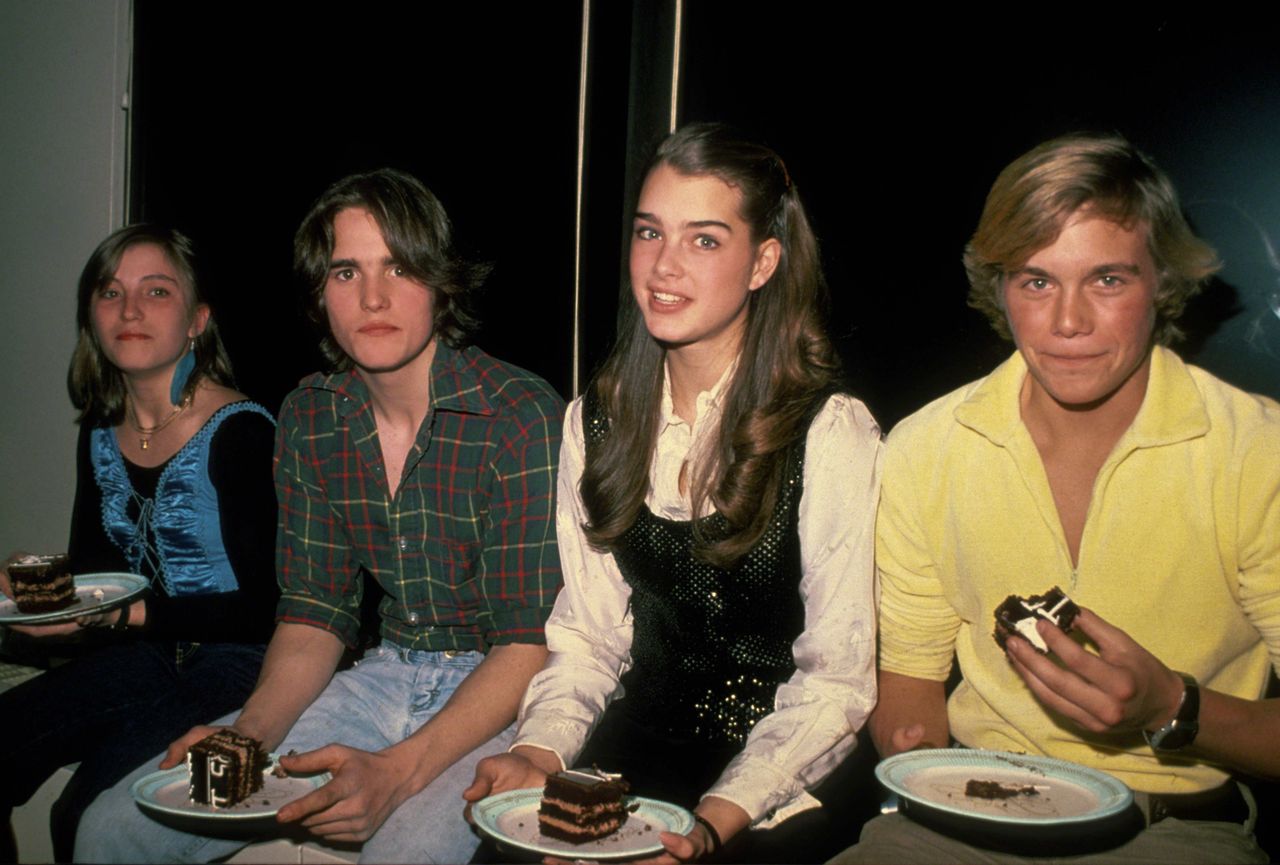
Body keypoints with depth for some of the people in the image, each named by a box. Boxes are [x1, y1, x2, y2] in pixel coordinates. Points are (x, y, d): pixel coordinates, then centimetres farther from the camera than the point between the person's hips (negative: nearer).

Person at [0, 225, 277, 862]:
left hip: (230, 665, -7)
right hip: (143, 658, 7)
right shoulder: (101, 433, 7)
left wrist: (121, 616, -20)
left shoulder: (240, 432, -15)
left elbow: (264, 607, -16)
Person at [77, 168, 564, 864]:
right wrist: (250, 732, -11)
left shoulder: (523, 415, -17)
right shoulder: (309, 417, 3)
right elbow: (315, 610, 7)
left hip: (502, 699, -5)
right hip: (386, 675, 5)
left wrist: (398, 771, -29)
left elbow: (533, 641, -18)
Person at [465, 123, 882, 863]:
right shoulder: (597, 422, 4)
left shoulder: (831, 434, -13)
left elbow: (835, 681, -11)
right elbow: (588, 632, 7)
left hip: (777, 778, -3)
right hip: (640, 741, 4)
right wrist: (541, 751, -10)